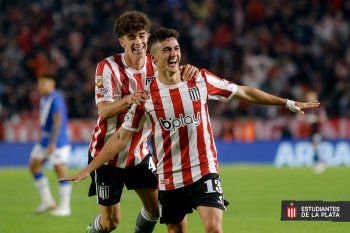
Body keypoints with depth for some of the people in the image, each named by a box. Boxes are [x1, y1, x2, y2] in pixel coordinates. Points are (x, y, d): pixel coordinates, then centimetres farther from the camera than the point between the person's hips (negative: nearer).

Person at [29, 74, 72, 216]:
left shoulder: (55, 99, -17)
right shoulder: (44, 99, 12)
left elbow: (58, 121, -24)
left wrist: (53, 143, -28)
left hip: (57, 141, -10)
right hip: (45, 140, 10)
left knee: (60, 171, -6)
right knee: (34, 166, 8)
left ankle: (65, 207, 0)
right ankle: (47, 201, 14)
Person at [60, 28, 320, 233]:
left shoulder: (201, 80, -2)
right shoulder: (146, 95, -3)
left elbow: (244, 92, 8)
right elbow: (121, 137, 2)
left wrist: (288, 103, 10)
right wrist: (88, 169, -1)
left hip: (204, 172, -1)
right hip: (169, 178, 1)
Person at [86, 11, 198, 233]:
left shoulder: (155, 65, -4)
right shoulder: (108, 67, -17)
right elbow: (103, 110, -25)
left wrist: (188, 71, -31)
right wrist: (128, 99, -46)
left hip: (139, 152, 5)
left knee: (156, 207, 2)